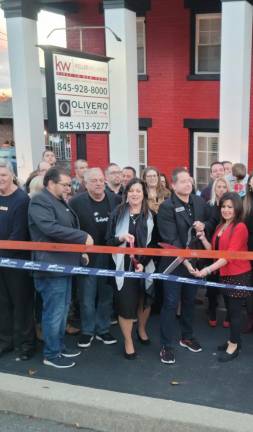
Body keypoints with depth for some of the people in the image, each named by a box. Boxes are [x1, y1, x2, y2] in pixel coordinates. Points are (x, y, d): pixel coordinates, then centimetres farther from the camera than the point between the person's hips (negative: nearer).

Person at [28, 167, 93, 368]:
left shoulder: (60, 201, 17)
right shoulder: (39, 201, -15)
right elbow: (51, 228, -28)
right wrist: (83, 237, -23)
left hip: (65, 264, 10)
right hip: (51, 266, -10)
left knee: (63, 309, 17)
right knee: (54, 311, -1)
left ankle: (60, 346, 30)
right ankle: (51, 354, 12)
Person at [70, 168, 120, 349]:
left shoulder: (116, 200, 1)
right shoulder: (77, 202, -9)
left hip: (110, 257, 3)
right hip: (87, 257, -3)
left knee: (106, 295, 13)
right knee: (87, 297, 7)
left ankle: (103, 329, 28)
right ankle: (87, 331, 23)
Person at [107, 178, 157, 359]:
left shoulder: (150, 216, 0)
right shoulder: (118, 213, -2)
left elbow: (154, 243, -1)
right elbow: (109, 240, 0)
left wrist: (143, 262, -12)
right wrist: (121, 238, -21)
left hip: (145, 265, 2)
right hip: (124, 266, -1)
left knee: (144, 300, 16)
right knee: (126, 303, 0)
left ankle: (142, 330, 44)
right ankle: (128, 342, 19)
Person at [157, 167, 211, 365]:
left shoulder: (199, 202, 3)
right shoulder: (167, 206, -15)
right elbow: (170, 239, -19)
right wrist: (184, 260, -23)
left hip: (195, 260, 6)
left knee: (190, 301, 18)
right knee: (171, 303, 0)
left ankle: (187, 337, 36)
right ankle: (167, 346, 10)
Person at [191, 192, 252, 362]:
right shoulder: (221, 227, 11)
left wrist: (207, 270, -31)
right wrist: (202, 237, -7)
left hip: (238, 275, -7)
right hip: (225, 274, 7)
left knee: (235, 310, 3)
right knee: (230, 309, 17)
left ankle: (234, 347, 16)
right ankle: (234, 340, 31)